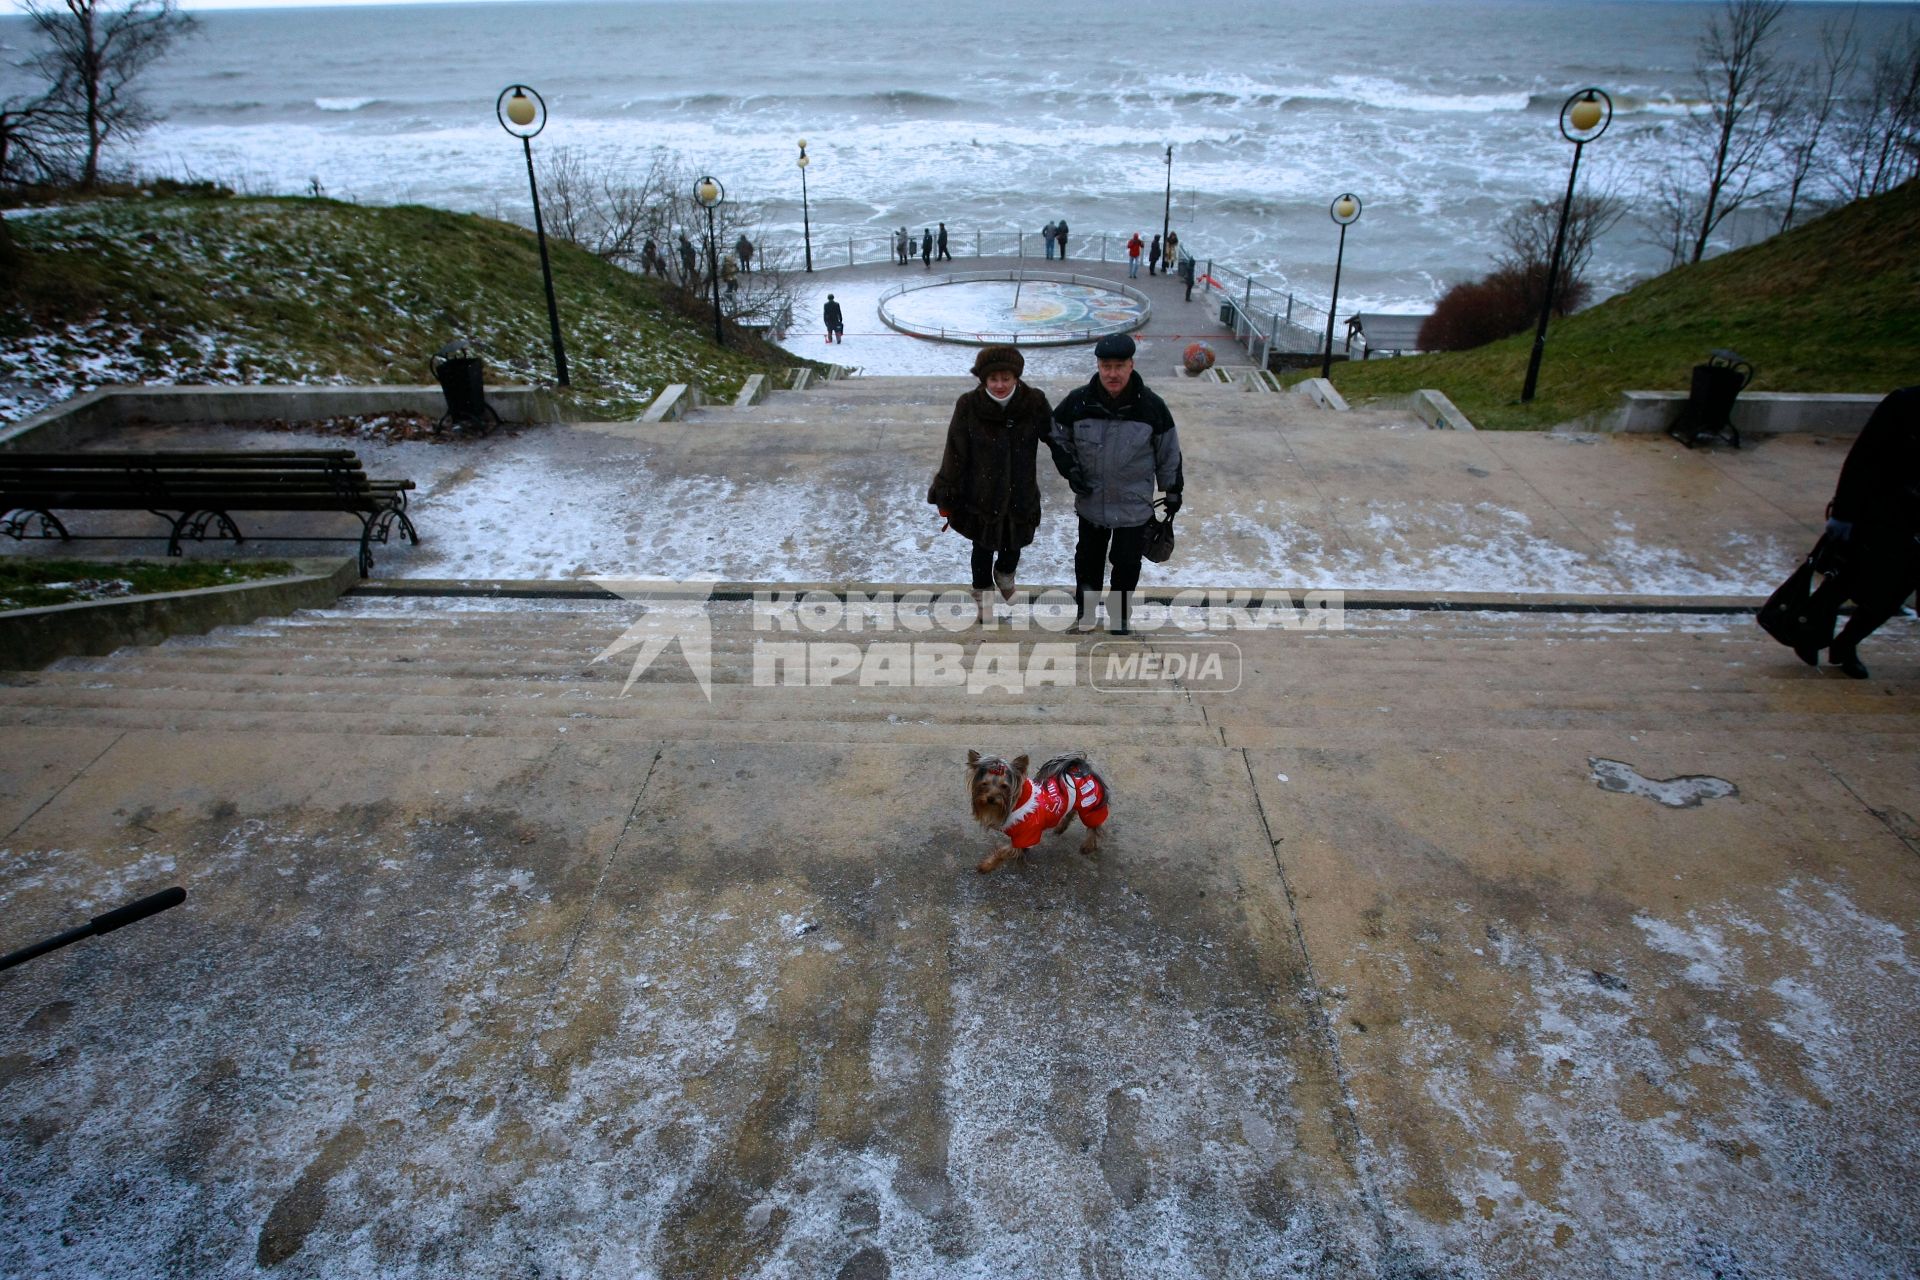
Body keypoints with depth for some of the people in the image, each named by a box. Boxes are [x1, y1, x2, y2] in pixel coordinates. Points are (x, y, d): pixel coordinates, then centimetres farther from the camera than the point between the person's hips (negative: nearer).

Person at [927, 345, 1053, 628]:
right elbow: (954, 454, -11)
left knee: (1014, 544, 20)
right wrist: (946, 496, -7)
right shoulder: (969, 406, -18)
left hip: (1021, 495, 2)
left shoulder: (1034, 403, -14)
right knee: (983, 548, 15)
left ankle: (1005, 576, 54)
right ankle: (984, 596, 39)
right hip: (981, 496, -2)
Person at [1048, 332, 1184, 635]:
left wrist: (1173, 492, 6)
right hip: (1090, 501, 2)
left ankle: (1119, 618, 31)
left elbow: (1169, 452, -1)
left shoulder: (1151, 406, -14)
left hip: (1134, 505, -1)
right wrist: (1070, 469, -6)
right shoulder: (1078, 402, -13)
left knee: (1126, 563, 9)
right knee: (1088, 559, 17)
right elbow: (1056, 436, 6)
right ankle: (1085, 612, 38)